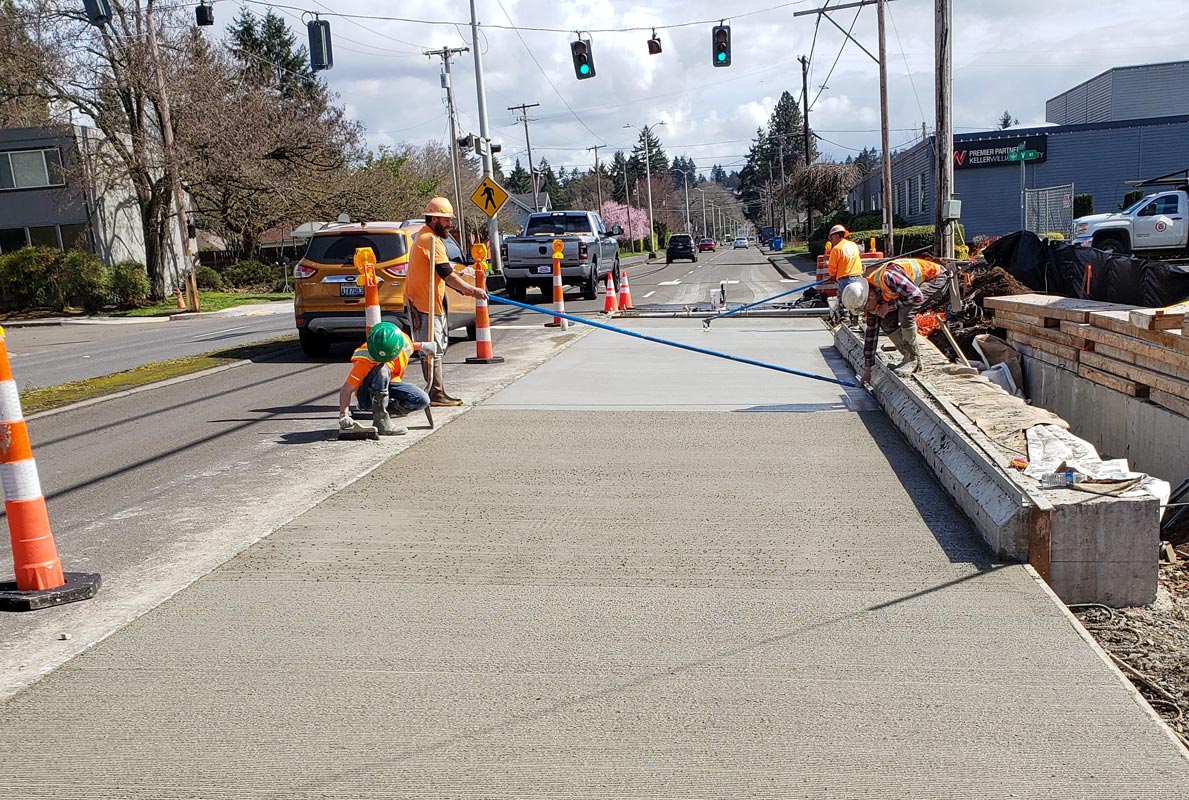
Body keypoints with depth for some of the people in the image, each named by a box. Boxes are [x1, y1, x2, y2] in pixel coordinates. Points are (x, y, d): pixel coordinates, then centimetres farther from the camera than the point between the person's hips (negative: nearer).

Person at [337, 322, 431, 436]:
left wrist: (421, 346, 10)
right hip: (367, 396, -5)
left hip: (389, 389, 5)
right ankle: (380, 420, -32)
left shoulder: (404, 341, -16)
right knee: (382, 370, -38)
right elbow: (347, 389, -25)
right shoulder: (365, 361, -30)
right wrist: (343, 414, -34)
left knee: (422, 400, -21)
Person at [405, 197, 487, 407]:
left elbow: (437, 274, 21)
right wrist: (472, 290, -13)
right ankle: (436, 394, -2)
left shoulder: (424, 237, 18)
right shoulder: (431, 240, -16)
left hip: (424, 302, 11)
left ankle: (436, 392, 18)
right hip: (425, 305, -11)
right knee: (433, 350, -6)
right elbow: (447, 274, -20)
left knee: (433, 350, 13)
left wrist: (461, 288, 14)